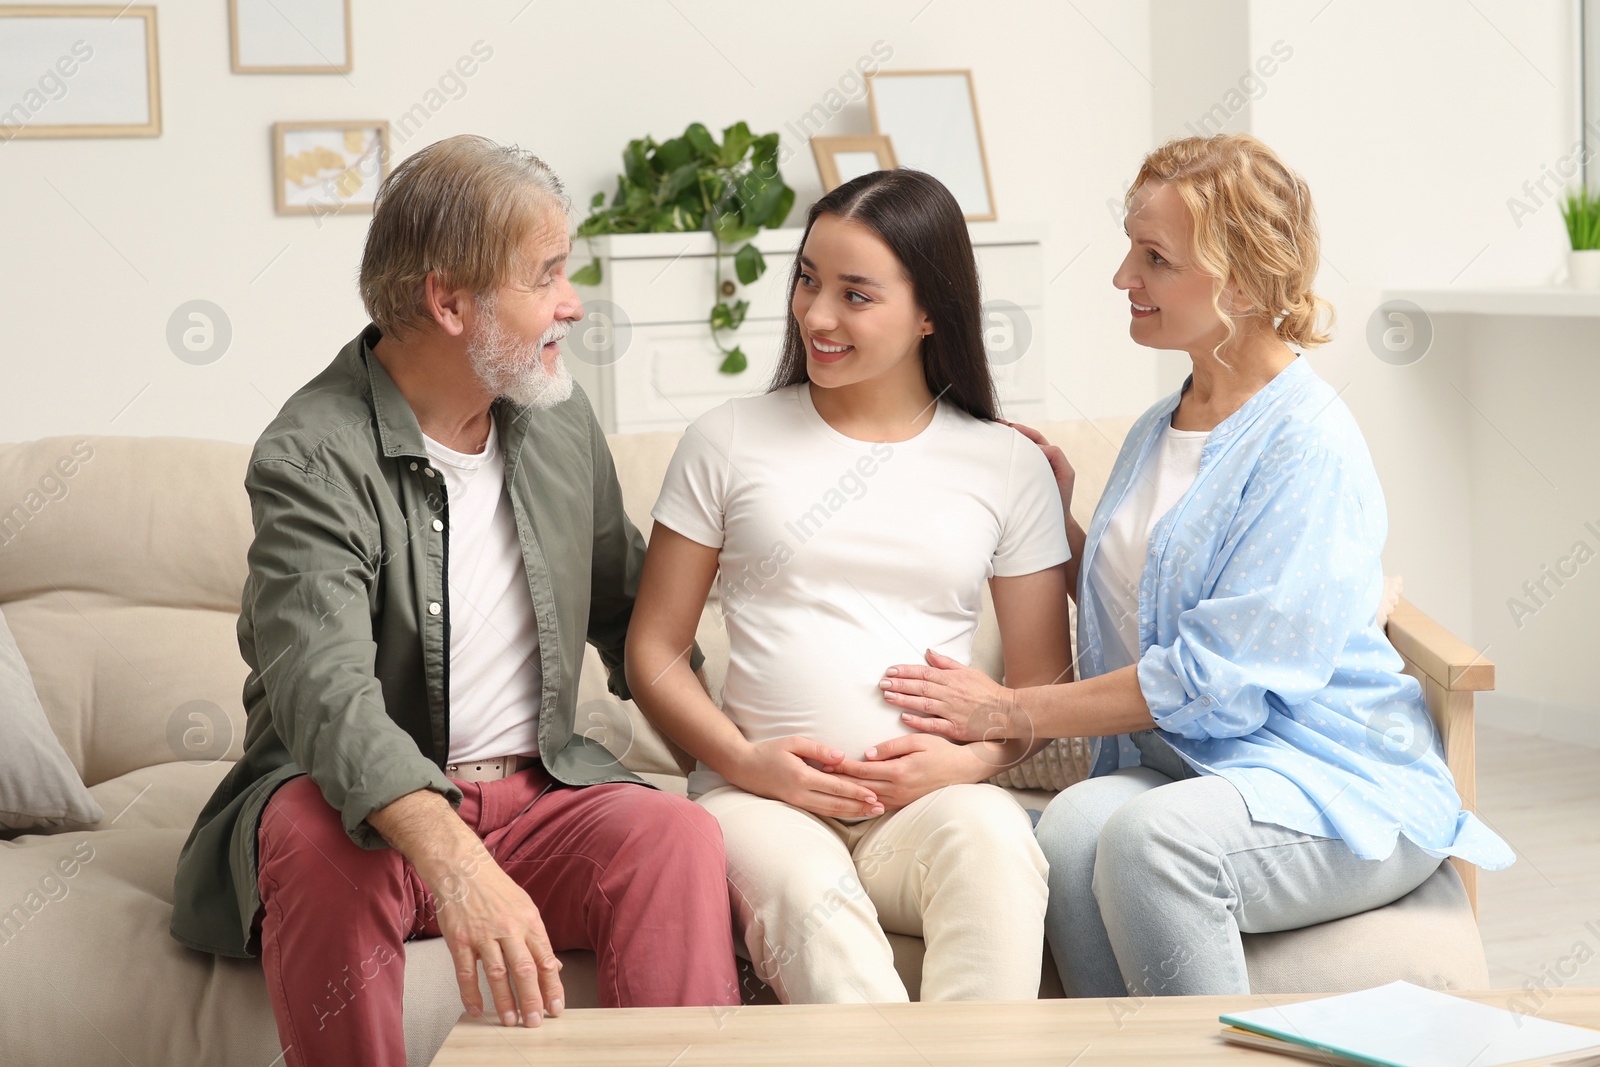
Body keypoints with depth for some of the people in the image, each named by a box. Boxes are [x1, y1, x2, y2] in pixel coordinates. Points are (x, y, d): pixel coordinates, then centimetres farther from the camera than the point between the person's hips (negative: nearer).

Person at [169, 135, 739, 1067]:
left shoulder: (559, 415, 7)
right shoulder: (313, 457, -16)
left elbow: (626, 607, 21)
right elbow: (325, 693, -31)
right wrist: (456, 865, -49)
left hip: (536, 794, 4)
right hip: (363, 802, -4)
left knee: (681, 834, -26)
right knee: (320, 841, -37)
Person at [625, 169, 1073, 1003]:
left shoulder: (1008, 467, 14)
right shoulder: (728, 442, 13)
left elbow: (1043, 680, 14)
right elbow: (654, 652, 12)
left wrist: (969, 759, -8)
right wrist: (744, 759, -7)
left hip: (930, 800, 1)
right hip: (763, 798, 0)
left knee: (992, 839, -36)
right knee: (805, 890, -37)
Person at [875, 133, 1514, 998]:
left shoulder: (1310, 447, -12)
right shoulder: (1156, 431, 15)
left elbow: (1218, 676, -18)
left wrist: (1010, 712, -14)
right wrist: (1059, 517, 11)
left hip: (1342, 796, -6)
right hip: (1185, 771, 6)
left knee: (1152, 835, -35)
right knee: (1076, 821, -28)